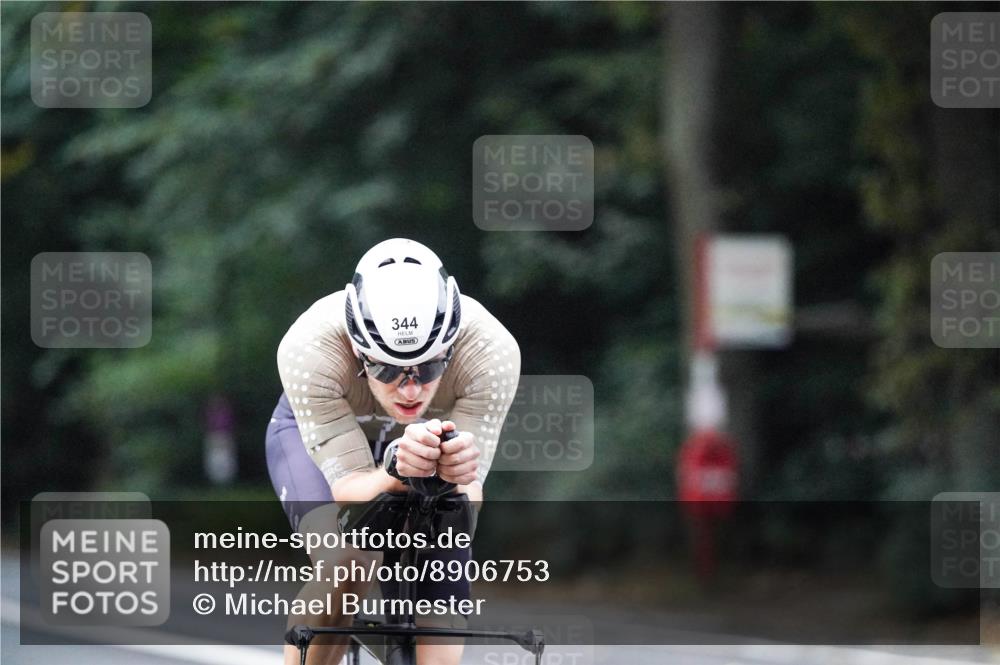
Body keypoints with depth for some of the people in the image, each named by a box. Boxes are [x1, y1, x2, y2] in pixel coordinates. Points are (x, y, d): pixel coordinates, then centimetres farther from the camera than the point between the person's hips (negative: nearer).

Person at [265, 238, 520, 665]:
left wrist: (452, 474, -60)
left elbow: (464, 508, -36)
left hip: (437, 435, 2)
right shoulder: (308, 350, -41)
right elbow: (348, 489, -38)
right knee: (347, 560, -30)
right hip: (315, 433, -2)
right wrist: (395, 472, -60)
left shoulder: (491, 351, -38)